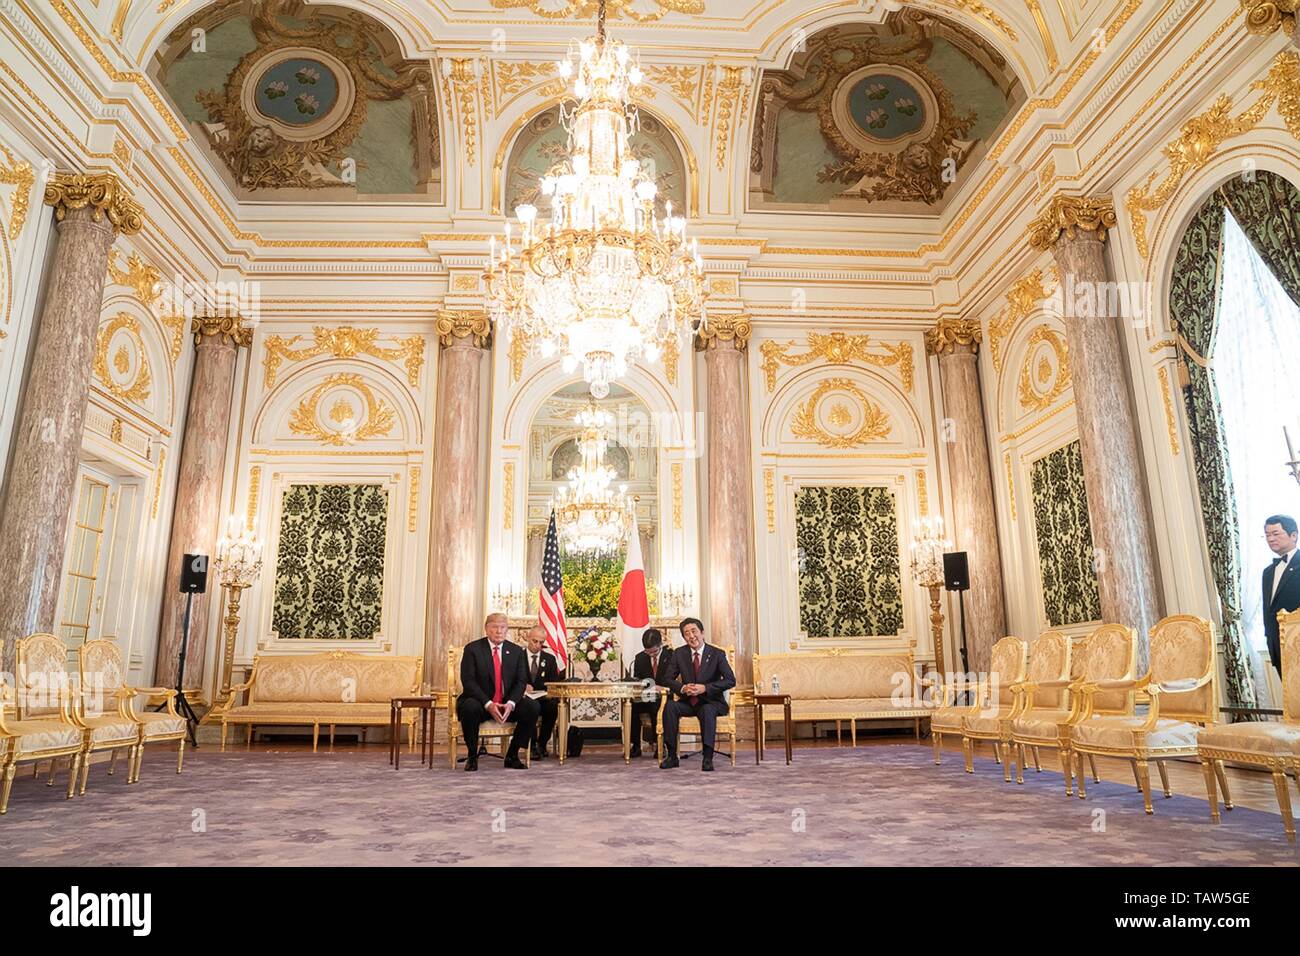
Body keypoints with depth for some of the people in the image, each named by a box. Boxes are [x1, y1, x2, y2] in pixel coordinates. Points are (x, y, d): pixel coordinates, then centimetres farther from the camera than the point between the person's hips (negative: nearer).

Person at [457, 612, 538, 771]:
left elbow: (521, 681, 2)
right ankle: (472, 756, -13)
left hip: (507, 705, 3)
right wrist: (488, 704, -24)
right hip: (480, 703, -3)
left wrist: (510, 703, -18)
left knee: (532, 707, -21)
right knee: (470, 708, -36)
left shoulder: (516, 651, 7)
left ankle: (512, 755, -7)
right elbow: (468, 681, -12)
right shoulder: (472, 649, -3)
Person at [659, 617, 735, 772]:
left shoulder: (717, 654, -4)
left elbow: (731, 680, -13)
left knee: (708, 710, -37)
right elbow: (668, 679, 5)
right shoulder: (679, 653, 5)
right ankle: (671, 756, -23)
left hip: (711, 702, -3)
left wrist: (705, 688, -23)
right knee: (670, 706, -27)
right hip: (688, 702, 3)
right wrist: (682, 688, -17)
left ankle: (707, 758, -32)